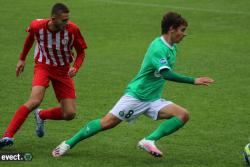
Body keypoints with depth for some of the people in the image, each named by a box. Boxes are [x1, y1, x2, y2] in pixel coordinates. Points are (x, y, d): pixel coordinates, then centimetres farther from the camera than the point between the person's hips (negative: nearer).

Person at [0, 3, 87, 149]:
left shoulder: (72, 29, -20)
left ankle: (41, 115, 23)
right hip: (43, 66, -2)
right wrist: (22, 59, 15)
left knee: (70, 114, -7)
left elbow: (81, 52, -4)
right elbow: (30, 37, 8)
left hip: (63, 71, 2)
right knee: (35, 101, -28)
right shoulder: (37, 26, -19)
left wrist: (75, 68, -23)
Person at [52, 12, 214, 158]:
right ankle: (69, 143, 8)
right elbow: (166, 74, -36)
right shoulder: (158, 48, -21)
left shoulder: (172, 48, 7)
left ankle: (149, 141, -19)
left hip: (153, 100, 8)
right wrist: (193, 81, -37)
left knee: (183, 115, -13)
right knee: (107, 123, -9)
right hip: (136, 96, -8)